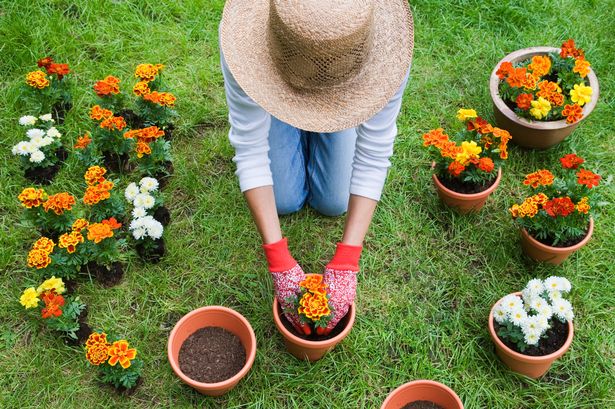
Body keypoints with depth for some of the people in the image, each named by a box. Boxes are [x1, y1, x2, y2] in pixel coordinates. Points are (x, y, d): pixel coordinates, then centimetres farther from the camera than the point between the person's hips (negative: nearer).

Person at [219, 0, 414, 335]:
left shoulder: (384, 45, -42)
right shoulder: (243, 38, -43)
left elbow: (373, 156, -35)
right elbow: (249, 150, -36)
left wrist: (345, 263, -38)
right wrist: (279, 260, -40)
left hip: (343, 96, 1)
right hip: (275, 86, 0)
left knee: (334, 203, -1)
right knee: (284, 201, -3)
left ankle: (318, 130, 25)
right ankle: (296, 132, 24)